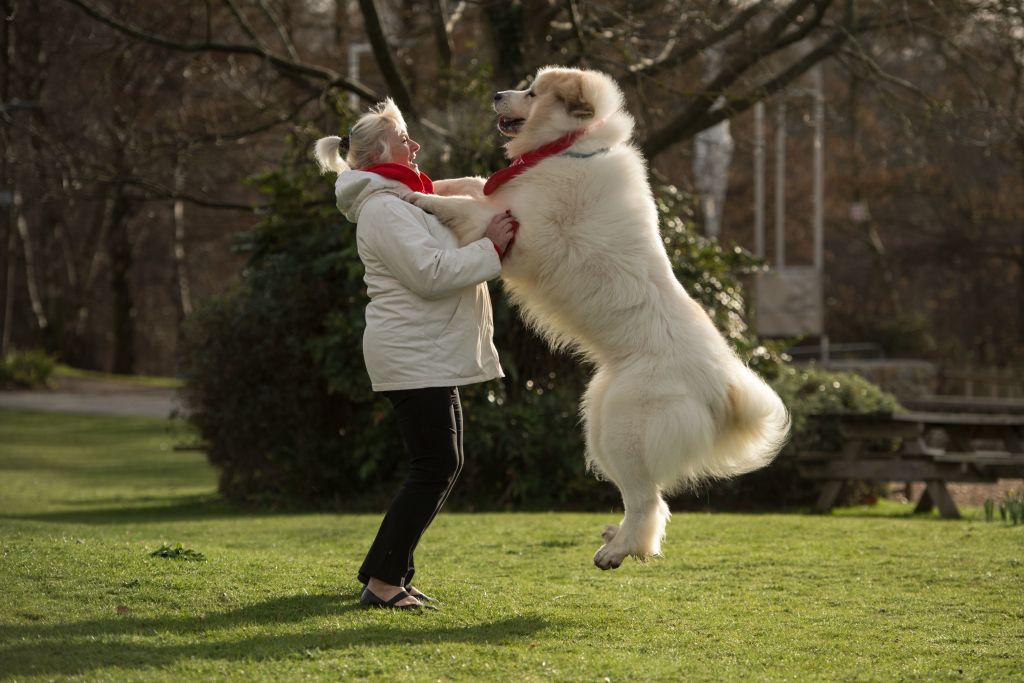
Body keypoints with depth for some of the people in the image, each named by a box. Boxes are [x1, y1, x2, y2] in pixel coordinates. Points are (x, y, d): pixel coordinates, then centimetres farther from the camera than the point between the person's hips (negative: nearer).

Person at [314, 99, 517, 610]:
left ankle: (385, 572, 17)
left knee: (442, 464, 12)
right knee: (435, 467, -11)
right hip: (412, 358, -11)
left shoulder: (404, 200, 20)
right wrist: (490, 249, -17)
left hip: (428, 357, 11)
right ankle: (383, 582, -8)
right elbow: (432, 273, -23)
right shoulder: (384, 209, -14)